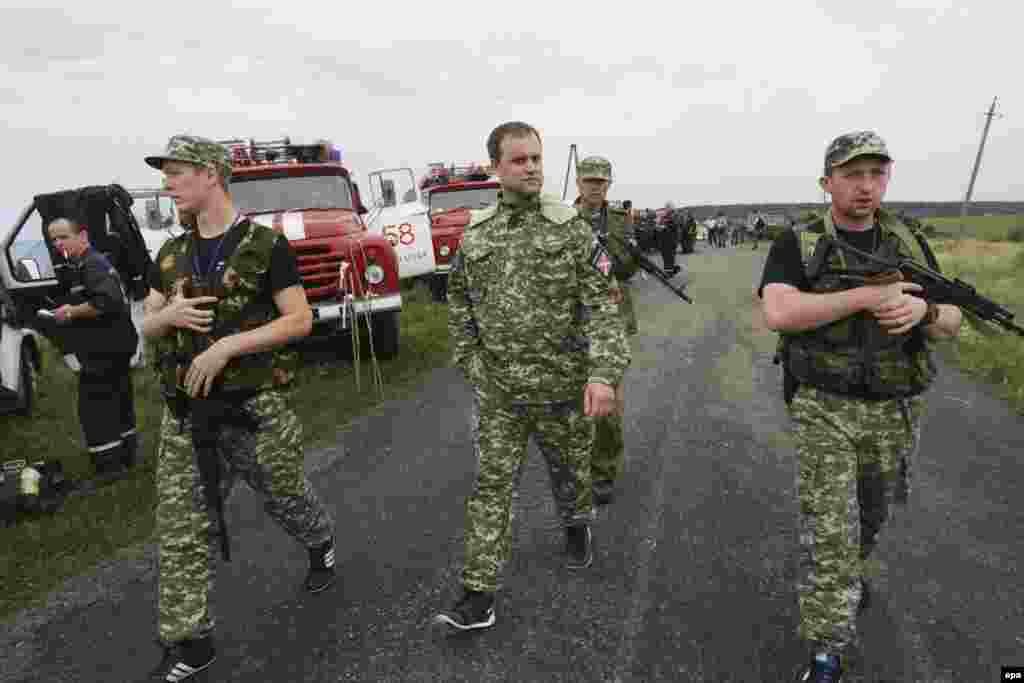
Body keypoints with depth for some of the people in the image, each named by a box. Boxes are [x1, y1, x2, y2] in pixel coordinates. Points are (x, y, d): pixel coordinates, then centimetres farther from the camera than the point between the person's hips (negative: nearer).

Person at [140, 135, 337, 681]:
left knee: (284, 500, 15)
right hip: (185, 412, 5)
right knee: (180, 530, 8)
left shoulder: (266, 245, -8)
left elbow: (300, 321, -12)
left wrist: (226, 345, -21)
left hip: (255, 408, -5)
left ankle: (322, 543, 47)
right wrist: (167, 316, -10)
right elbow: (146, 327, 14)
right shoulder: (172, 254, 10)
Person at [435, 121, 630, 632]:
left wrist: (603, 373, -20)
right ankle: (479, 594, 16)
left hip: (562, 384, -1)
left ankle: (577, 528, 51)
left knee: (569, 470, 19)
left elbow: (601, 305, -10)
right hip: (497, 389, 2)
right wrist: (468, 359, 7)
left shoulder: (571, 229, -6)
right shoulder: (475, 235, 2)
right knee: (492, 484, 4)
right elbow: (459, 299, 13)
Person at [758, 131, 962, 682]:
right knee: (828, 533, -4)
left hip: (894, 412, 5)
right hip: (824, 410, -4)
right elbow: (778, 313, -25)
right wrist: (869, 295, -26)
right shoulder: (795, 244, -9)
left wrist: (922, 309, -19)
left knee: (872, 515, 24)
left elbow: (951, 323, 4)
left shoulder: (910, 244, 5)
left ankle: (848, 566, 54)